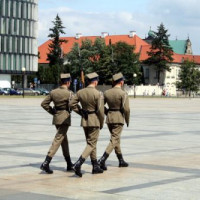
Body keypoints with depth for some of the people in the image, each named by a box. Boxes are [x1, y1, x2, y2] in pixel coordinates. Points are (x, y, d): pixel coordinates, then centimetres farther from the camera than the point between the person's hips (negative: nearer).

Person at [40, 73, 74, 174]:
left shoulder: (53, 92, 4)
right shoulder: (69, 93, -13)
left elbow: (44, 104, 4)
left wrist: (52, 111, 10)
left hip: (56, 117, 7)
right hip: (65, 118, -7)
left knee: (64, 140, 18)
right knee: (58, 140, -7)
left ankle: (69, 164, 27)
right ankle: (46, 163, -16)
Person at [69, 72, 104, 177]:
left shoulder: (80, 92, 2)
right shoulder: (98, 94, -15)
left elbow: (72, 104, 2)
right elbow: (100, 110, -15)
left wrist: (81, 113, 10)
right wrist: (101, 123, -2)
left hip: (84, 121, 6)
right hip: (94, 121, -6)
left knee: (91, 143, 17)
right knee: (91, 144, -2)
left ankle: (95, 166, 23)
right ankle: (78, 164, -19)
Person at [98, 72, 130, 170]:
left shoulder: (106, 92, 4)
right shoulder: (123, 94, -12)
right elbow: (126, 109, -18)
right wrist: (127, 120, -4)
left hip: (109, 118, 6)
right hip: (118, 119, -6)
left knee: (116, 139, 19)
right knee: (114, 140, -5)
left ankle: (121, 161, 29)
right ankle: (102, 160, -19)